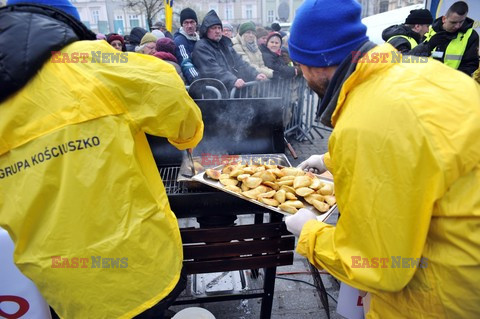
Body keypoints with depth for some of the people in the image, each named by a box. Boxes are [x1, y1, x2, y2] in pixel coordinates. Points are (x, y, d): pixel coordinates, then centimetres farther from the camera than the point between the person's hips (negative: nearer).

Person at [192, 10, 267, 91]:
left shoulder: (225, 43, 22)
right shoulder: (201, 47, -3)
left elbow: (238, 62, 19)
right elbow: (212, 70, -17)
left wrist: (255, 75, 5)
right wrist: (233, 81, -29)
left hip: (234, 87, 7)